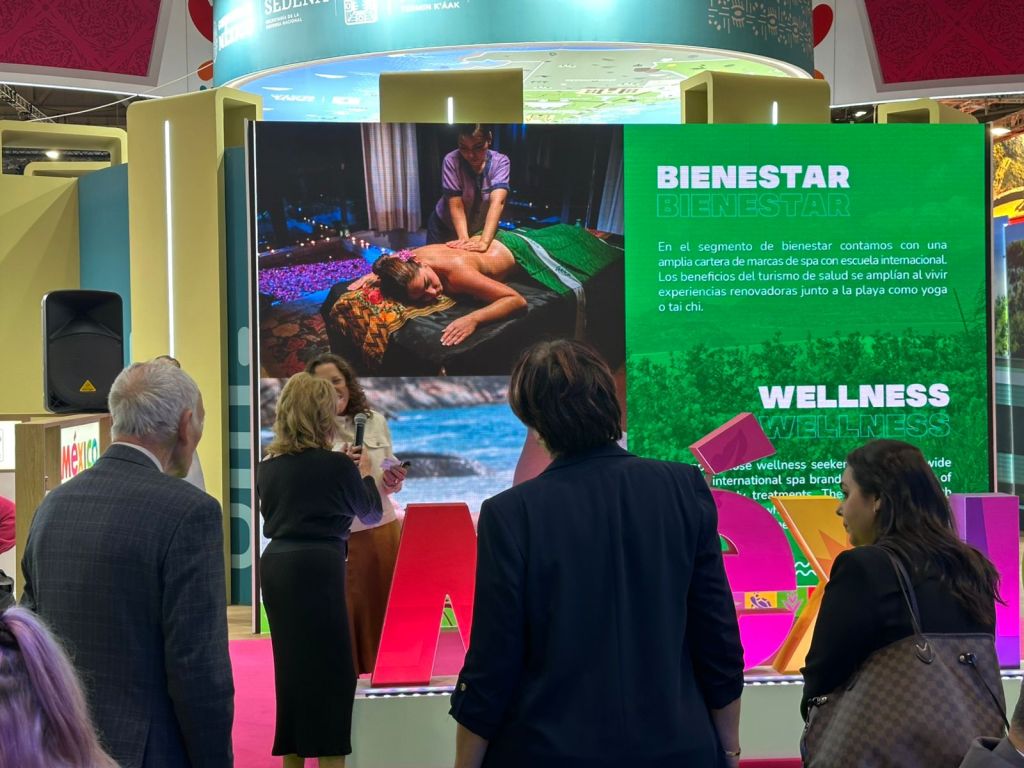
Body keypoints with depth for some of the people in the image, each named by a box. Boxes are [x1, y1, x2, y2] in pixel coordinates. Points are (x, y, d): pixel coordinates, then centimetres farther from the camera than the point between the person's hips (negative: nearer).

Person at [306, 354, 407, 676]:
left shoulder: (375, 421, 7)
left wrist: (394, 481, -7)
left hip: (384, 532, 4)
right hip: (338, 540, -3)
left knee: (386, 614, 8)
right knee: (345, 618, 3)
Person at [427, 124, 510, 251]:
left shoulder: (500, 162, -22)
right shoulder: (451, 161, -24)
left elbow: (497, 202, -36)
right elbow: (456, 206, -27)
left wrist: (484, 241, -50)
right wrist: (463, 239, -43)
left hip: (482, 229, 1)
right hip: (445, 227, -1)